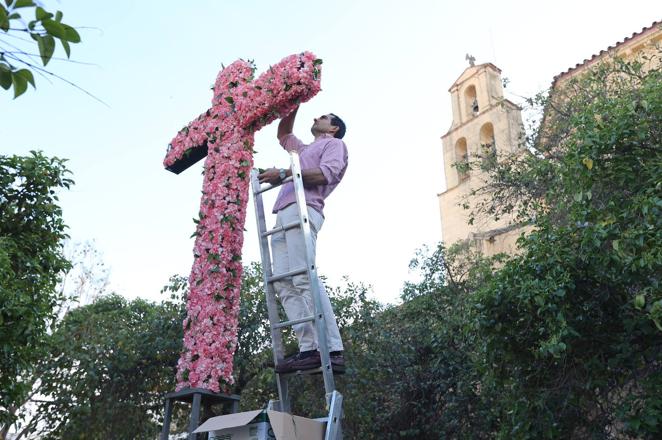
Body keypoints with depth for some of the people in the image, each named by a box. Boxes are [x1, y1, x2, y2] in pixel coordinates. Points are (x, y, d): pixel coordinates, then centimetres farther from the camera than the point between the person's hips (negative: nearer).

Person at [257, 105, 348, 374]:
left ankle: (332, 350, -29)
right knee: (283, 282, -10)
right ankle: (309, 348, -21)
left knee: (304, 278, -23)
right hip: (284, 215, 8)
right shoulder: (306, 149, 40)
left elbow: (326, 174, -4)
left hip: (302, 210, -8)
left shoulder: (335, 144, 16)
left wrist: (283, 174, -8)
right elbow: (283, 135, 53)